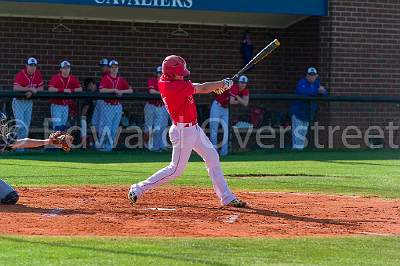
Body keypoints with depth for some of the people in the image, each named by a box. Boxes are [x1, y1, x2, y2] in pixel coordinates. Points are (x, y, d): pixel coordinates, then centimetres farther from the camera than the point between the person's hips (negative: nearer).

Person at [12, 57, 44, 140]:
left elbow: (41, 88, 1)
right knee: (20, 125, -14)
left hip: (29, 101, 6)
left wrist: (31, 92, -18)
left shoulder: (37, 74, -2)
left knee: (27, 125, 10)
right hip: (19, 101, -6)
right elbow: (16, 88, -33)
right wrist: (30, 89, -28)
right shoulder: (20, 74, -19)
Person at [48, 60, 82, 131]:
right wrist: (63, 90, -25)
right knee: (57, 125, -11)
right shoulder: (56, 78, -9)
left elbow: (80, 89, 0)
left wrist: (71, 90, -17)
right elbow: (50, 89, -23)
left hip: (66, 106, 5)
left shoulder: (72, 79, 5)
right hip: (56, 105, -5)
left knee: (63, 125, 12)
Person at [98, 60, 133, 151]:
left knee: (114, 128, 4)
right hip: (108, 105, -5)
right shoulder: (105, 78, -1)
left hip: (118, 106, 5)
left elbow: (130, 90, 8)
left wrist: (121, 91, -10)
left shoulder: (121, 80, 13)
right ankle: (103, 146, -3)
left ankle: (109, 146, 9)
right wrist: (114, 90, -19)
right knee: (107, 127, -10)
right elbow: (102, 90, -17)